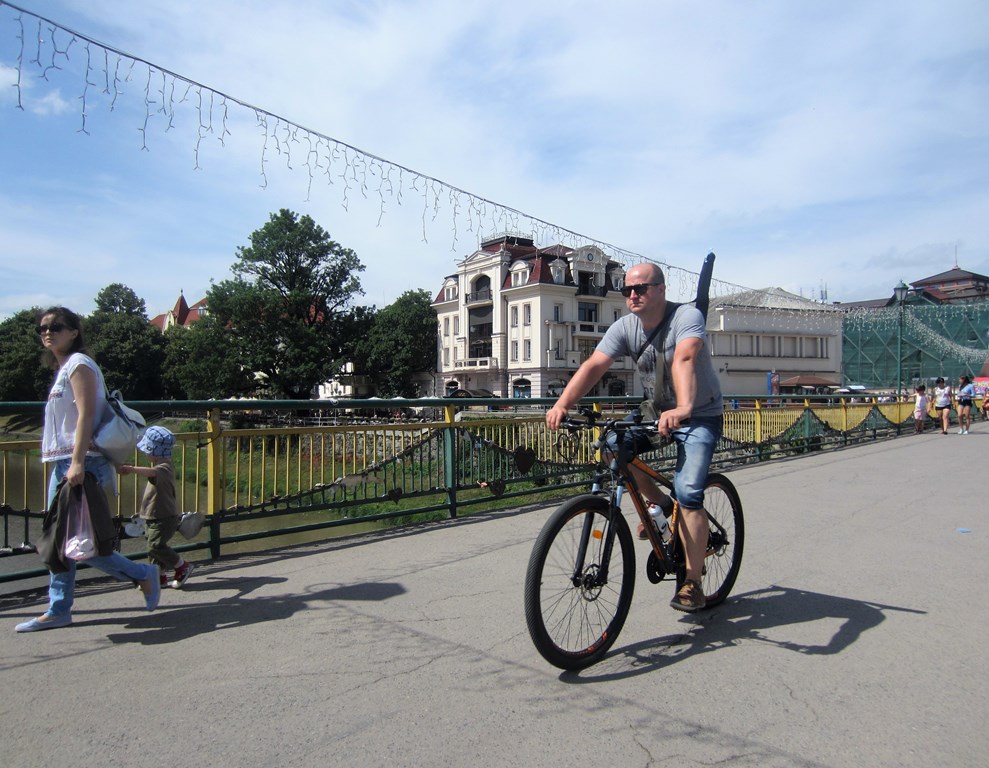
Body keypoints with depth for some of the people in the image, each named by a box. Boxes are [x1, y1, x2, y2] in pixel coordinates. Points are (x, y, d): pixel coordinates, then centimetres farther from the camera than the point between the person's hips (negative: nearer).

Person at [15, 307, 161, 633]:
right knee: (58, 541, 10)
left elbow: (86, 414, -19)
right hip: (62, 464, 9)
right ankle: (58, 611, 18)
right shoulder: (63, 368, 19)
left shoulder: (78, 364, -9)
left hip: (81, 465, -9)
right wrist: (69, 464, 17)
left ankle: (143, 574, 6)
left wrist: (77, 463, -26)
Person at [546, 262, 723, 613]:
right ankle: (660, 504, 7)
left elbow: (684, 359, -43)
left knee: (688, 495, -18)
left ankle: (693, 584, -3)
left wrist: (684, 408, -60)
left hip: (702, 416, -5)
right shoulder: (625, 327, -9)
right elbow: (593, 365, -22)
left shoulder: (687, 316, -23)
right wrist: (562, 404, -38)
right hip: (658, 412, 5)